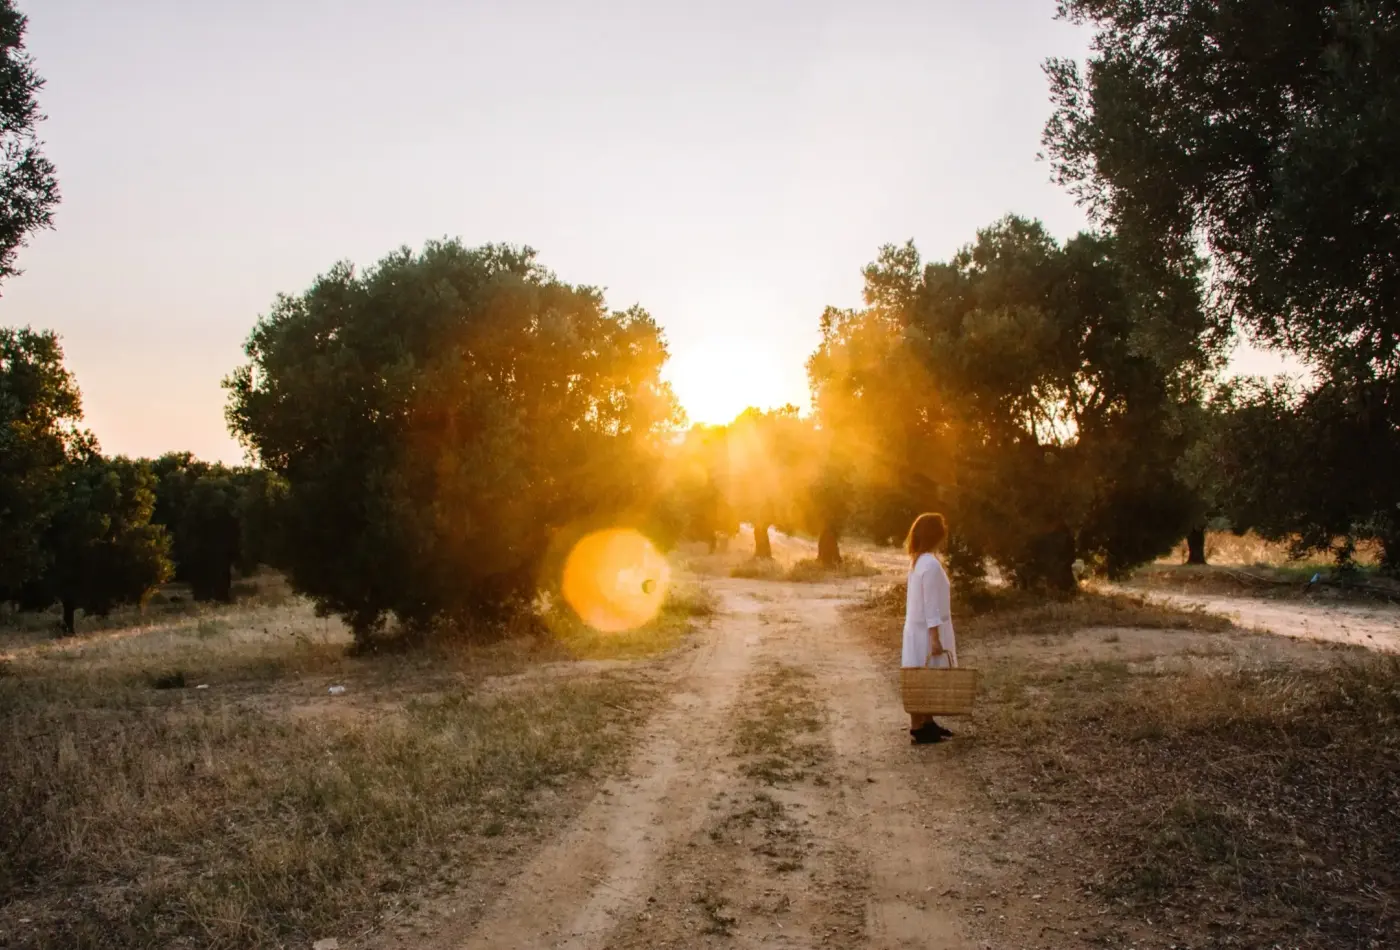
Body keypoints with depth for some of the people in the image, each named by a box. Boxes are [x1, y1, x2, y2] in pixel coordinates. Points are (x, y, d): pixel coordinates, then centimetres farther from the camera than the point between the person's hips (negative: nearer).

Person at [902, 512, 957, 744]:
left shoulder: (918, 560, 9)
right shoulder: (931, 564, -21)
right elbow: (930, 604, -22)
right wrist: (935, 638, -21)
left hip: (919, 628, 9)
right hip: (926, 631, -9)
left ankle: (927, 723, 25)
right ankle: (917, 728, 5)